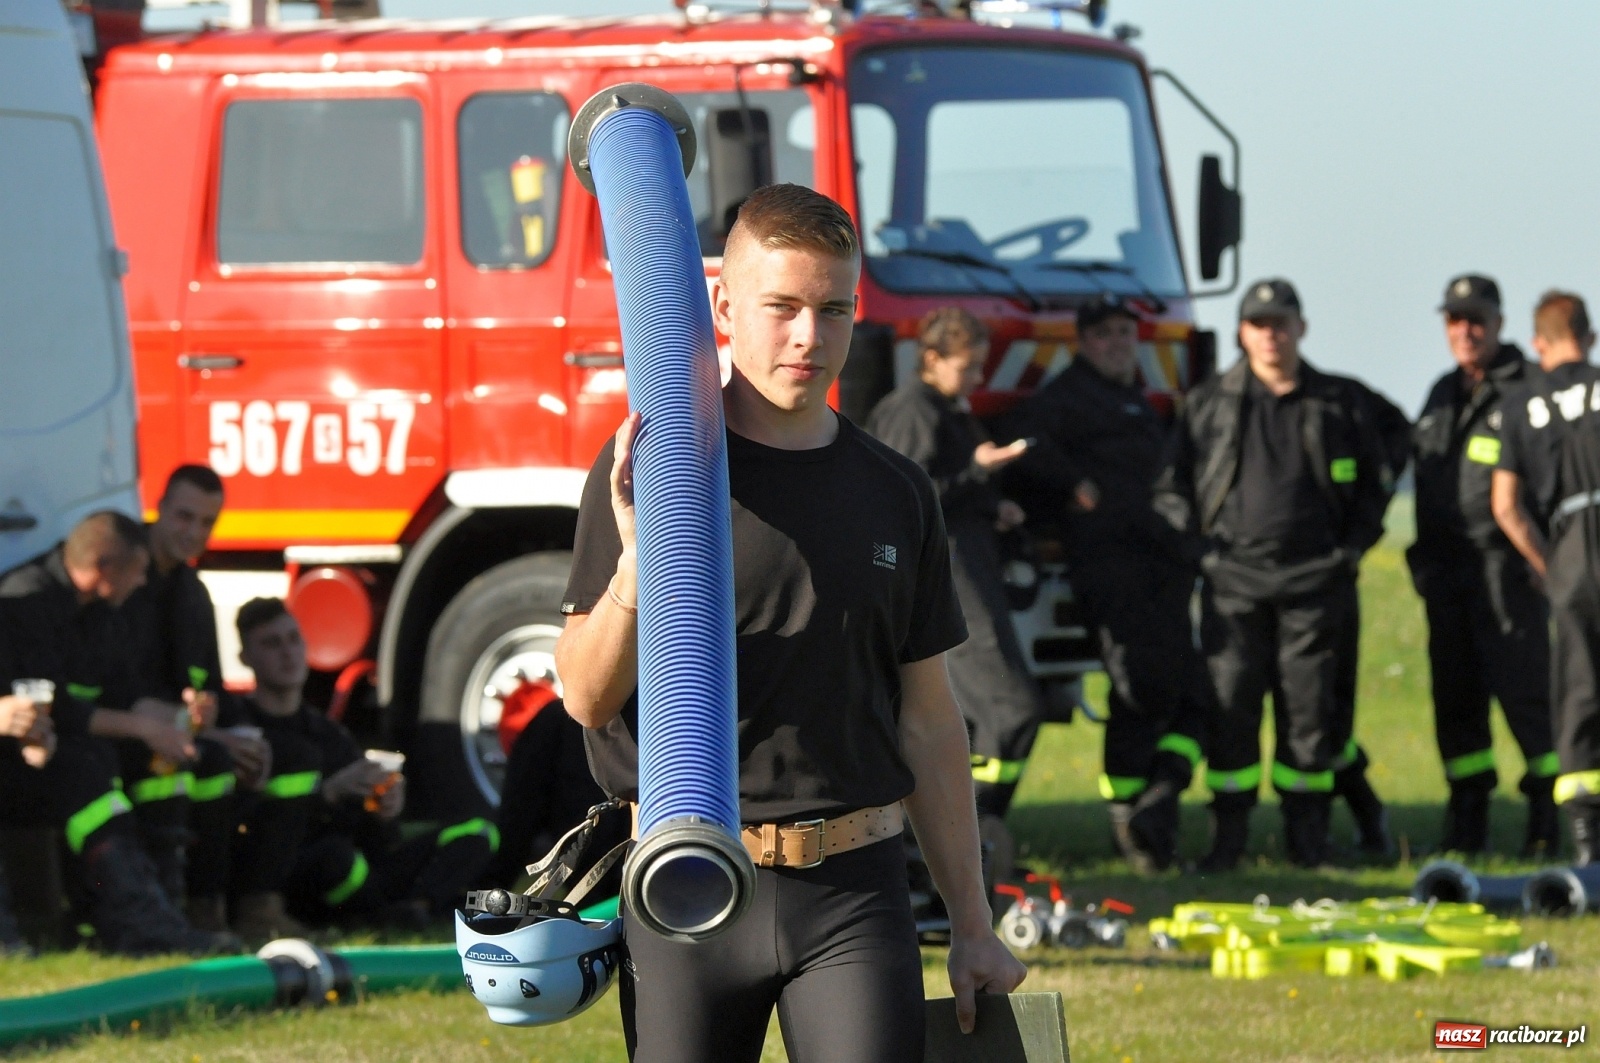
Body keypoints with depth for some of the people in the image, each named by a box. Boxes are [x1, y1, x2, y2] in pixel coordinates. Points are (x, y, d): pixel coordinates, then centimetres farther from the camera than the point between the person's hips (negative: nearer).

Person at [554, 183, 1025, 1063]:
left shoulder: (895, 495, 10)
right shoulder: (650, 467, -2)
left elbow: (929, 725, 14)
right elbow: (586, 696, -6)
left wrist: (972, 926, 13)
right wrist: (637, 565, -24)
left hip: (853, 892, 2)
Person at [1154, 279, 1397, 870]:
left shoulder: (1340, 404, 11)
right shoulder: (1208, 405, 10)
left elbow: (1375, 485, 17)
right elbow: (1170, 486, 13)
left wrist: (1353, 547, 4)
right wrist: (1196, 542, -1)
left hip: (1313, 580, 0)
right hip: (1234, 581, 0)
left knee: (1309, 707, 0)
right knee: (1229, 706, -4)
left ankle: (1307, 834, 6)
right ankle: (1227, 835, 0)